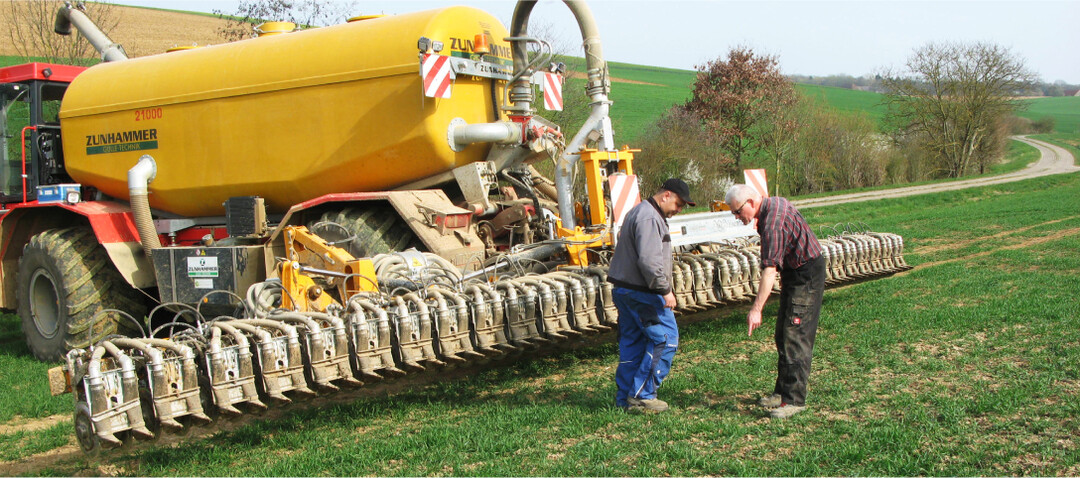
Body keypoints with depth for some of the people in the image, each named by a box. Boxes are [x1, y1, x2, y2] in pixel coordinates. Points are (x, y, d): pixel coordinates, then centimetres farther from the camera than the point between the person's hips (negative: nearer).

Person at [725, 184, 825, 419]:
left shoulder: (773, 222, -27)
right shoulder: (773, 204, 4)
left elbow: (770, 269, -34)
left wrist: (756, 309, -37)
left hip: (806, 275, -11)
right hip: (794, 272, 11)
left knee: (795, 337, -12)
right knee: (783, 336, 13)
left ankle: (794, 399, -10)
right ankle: (783, 391, 20)